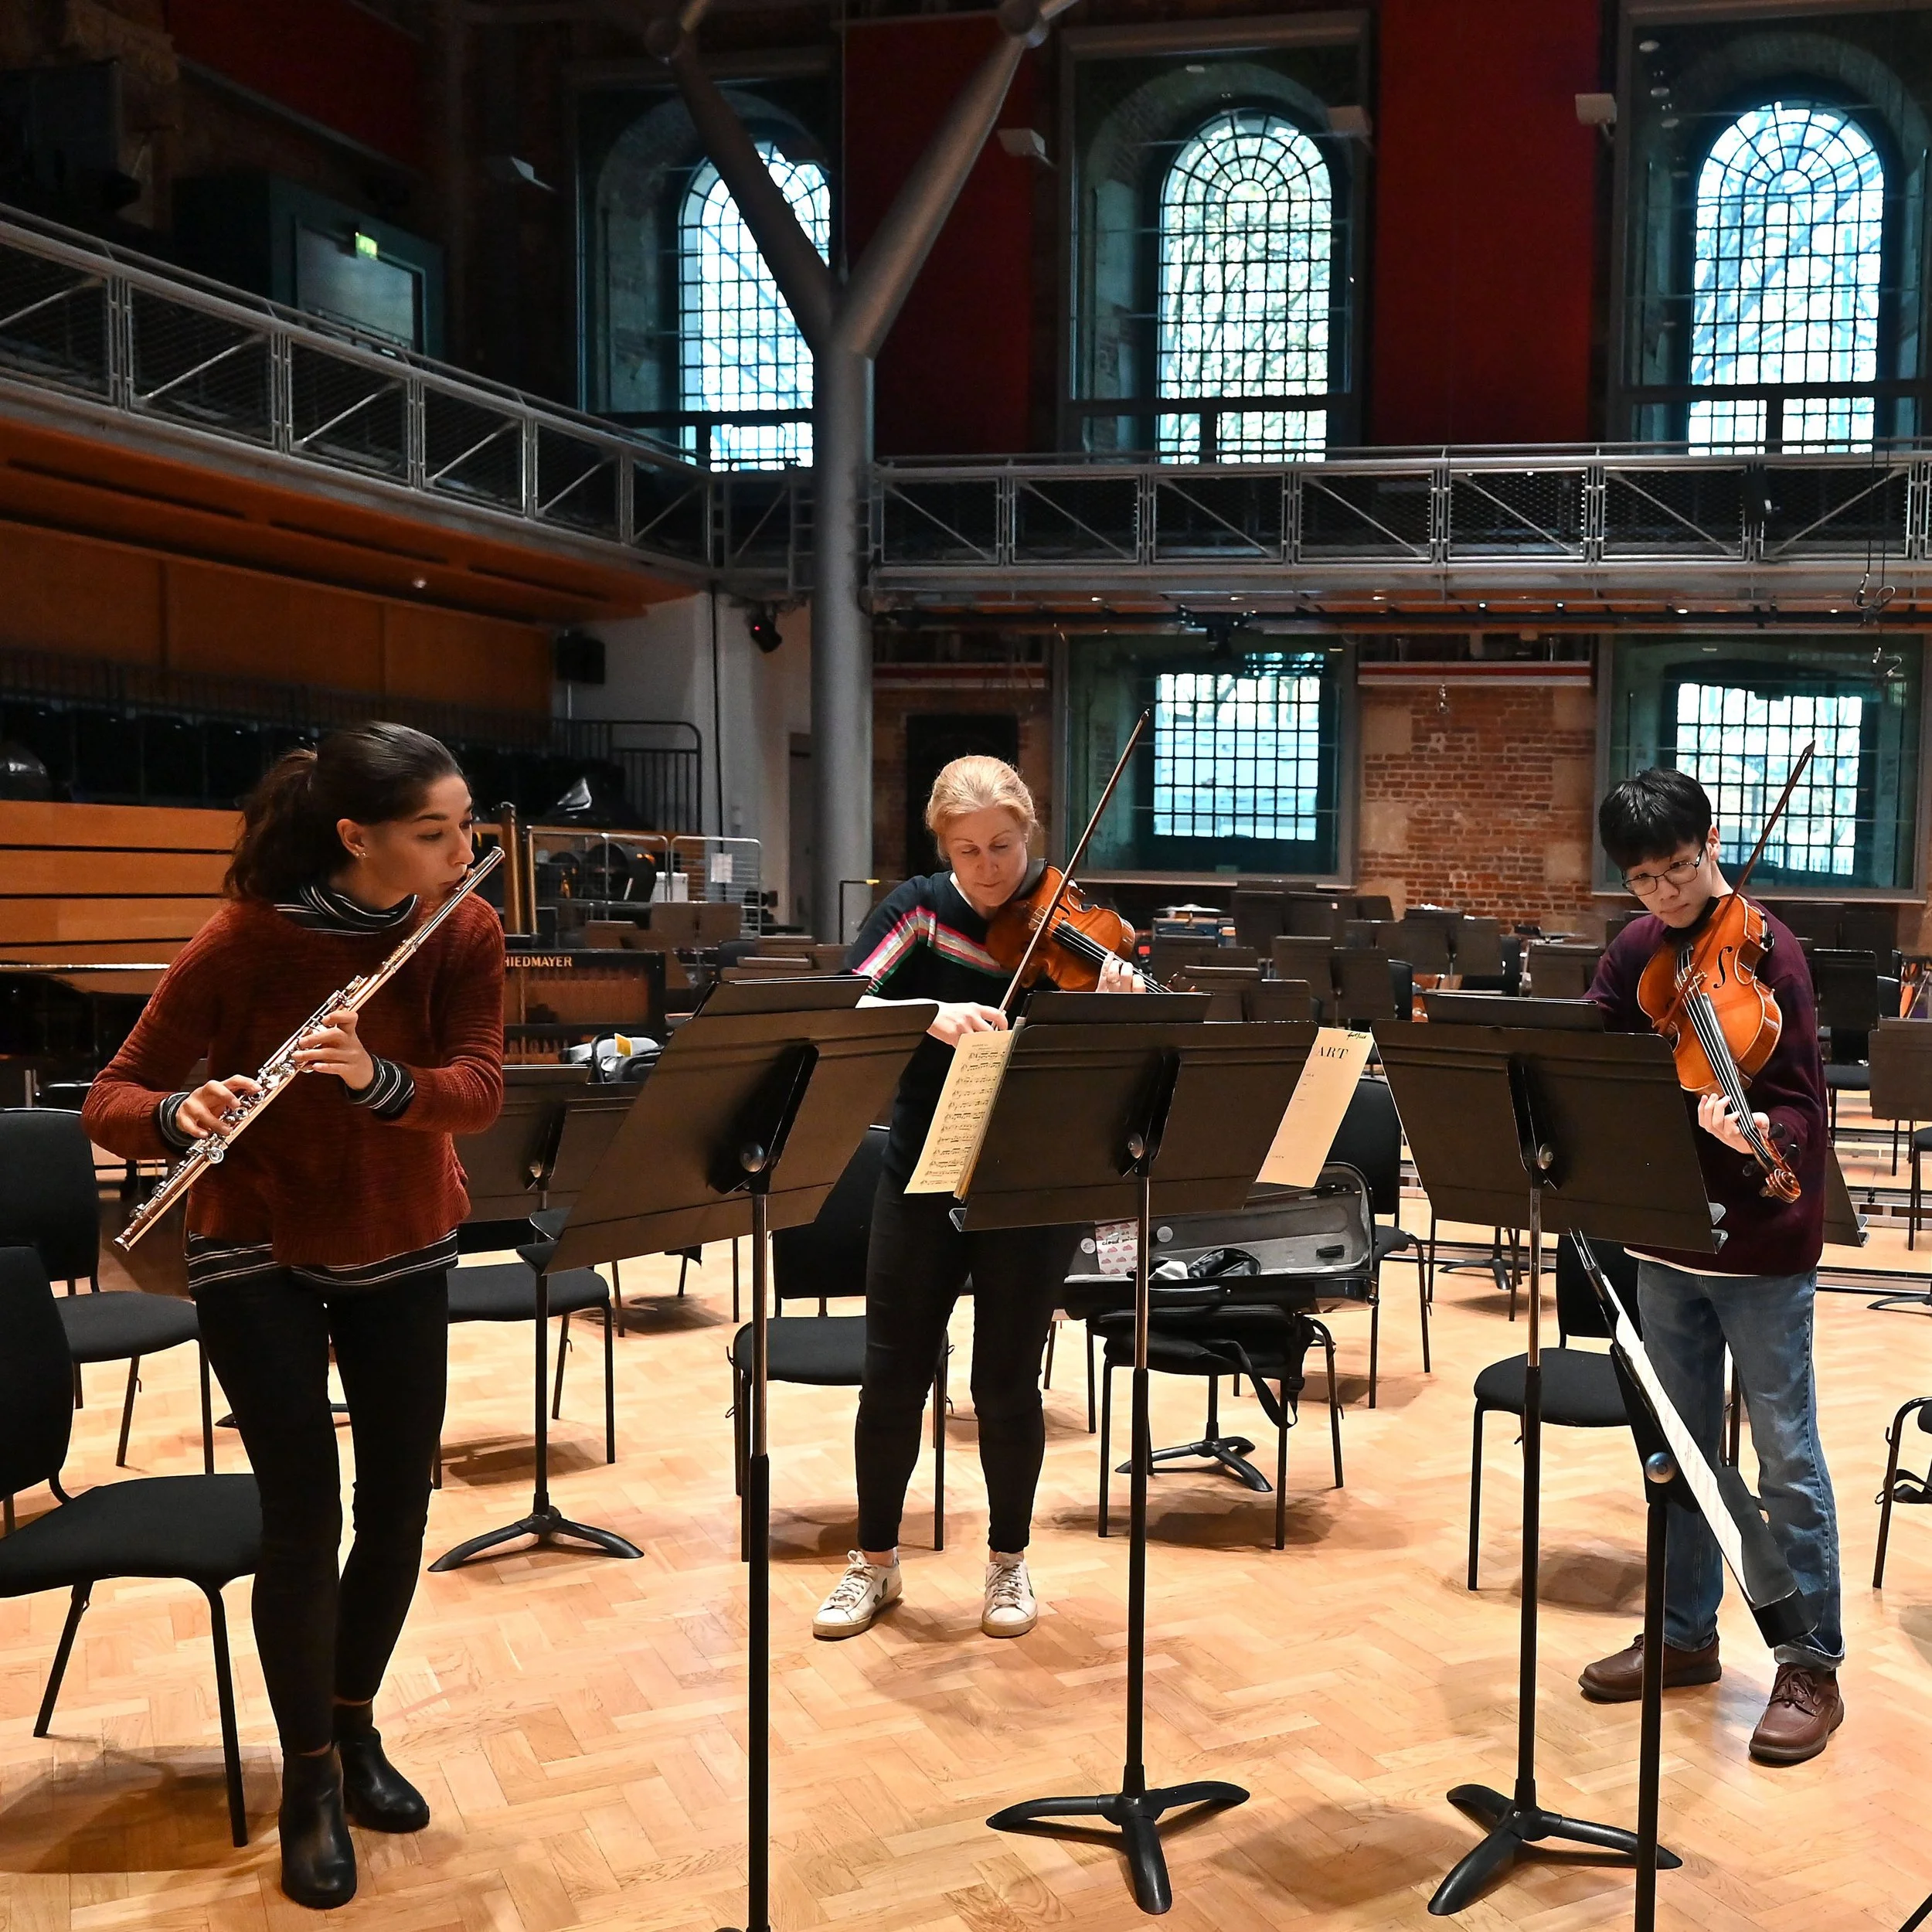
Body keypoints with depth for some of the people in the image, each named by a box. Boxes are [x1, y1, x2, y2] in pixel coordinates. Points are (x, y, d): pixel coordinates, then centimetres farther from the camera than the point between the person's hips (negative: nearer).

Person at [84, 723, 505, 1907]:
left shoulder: (467, 933, -13)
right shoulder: (246, 941, -21)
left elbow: (479, 1092, -23)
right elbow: (112, 1101, -18)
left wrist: (377, 1076, -42)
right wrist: (182, 1114, -40)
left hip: (401, 1249, 3)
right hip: (257, 1254, -3)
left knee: (400, 1503, 6)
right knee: (306, 1507, -8)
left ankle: (356, 1725, 31)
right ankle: (311, 1778, 13)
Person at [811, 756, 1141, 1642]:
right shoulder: (918, 910, -2)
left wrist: (1111, 1012, -29)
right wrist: (929, 1012, -35)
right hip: (922, 1177, 1)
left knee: (1006, 1383, 6)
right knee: (893, 1375, 8)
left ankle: (1009, 1562, 29)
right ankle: (875, 1562, 28)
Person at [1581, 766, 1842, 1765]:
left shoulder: (1766, 953, -14)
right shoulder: (1635, 952, 3)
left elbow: (1801, 1110, -19)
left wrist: (1757, 1135, -40)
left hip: (1760, 1245, -6)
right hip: (1666, 1234, 6)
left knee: (1786, 1459, 3)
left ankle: (1812, 1665, 17)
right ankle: (1686, 1632, 31)